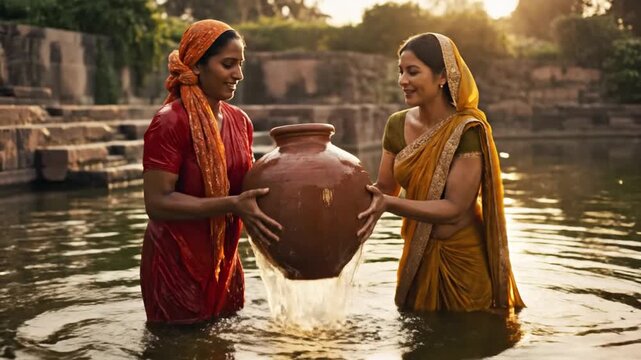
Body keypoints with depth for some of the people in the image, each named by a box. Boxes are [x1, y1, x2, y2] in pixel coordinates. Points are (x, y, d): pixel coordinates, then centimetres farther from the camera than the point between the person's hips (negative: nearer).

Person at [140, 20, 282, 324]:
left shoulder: (240, 121, 4)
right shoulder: (170, 123, -17)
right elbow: (157, 202, -22)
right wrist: (232, 205, -27)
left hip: (224, 262, 7)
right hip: (176, 265, -7)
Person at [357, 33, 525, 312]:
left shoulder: (467, 131, -21)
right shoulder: (397, 125, -3)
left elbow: (454, 208, -24)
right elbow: (385, 190, 1)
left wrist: (388, 204, -33)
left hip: (463, 258, -5)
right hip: (417, 255, 5)